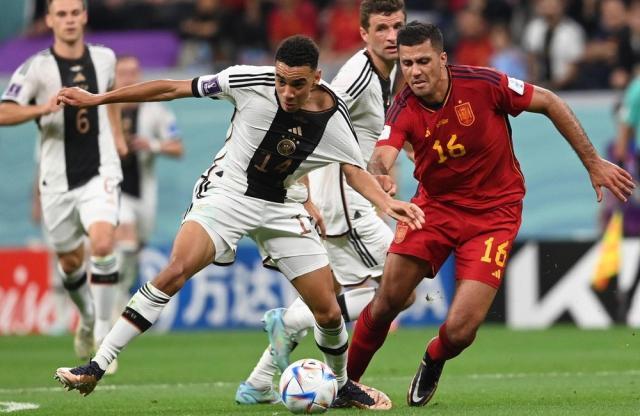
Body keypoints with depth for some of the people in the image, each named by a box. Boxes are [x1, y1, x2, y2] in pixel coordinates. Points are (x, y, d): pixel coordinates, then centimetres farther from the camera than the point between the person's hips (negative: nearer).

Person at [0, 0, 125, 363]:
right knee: (70, 262, 11)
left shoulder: (104, 58, 2)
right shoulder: (37, 68, -10)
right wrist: (42, 108, -37)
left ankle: (103, 332, -12)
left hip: (100, 173, 0)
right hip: (58, 180, 0)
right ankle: (88, 318, 42)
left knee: (102, 244, -23)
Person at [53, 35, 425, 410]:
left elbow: (356, 171, -4)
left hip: (281, 207, 3)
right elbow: (173, 89, -11)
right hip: (229, 193, -3)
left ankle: (342, 384, 34)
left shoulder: (334, 118, -13)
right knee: (177, 269, -28)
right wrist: (97, 99, -8)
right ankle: (97, 367, -26)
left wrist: (387, 202, -26)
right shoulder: (251, 82, -19)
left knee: (329, 312, 1)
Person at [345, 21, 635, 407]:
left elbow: (549, 103, -8)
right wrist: (379, 182, -57)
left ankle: (433, 362, 24)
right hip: (435, 205, 2)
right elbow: (381, 160, -31)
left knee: (459, 331, -12)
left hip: (493, 212, -2)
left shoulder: (483, 84, -20)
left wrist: (594, 163, -5)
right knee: (388, 300, -8)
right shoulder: (403, 110, -15)